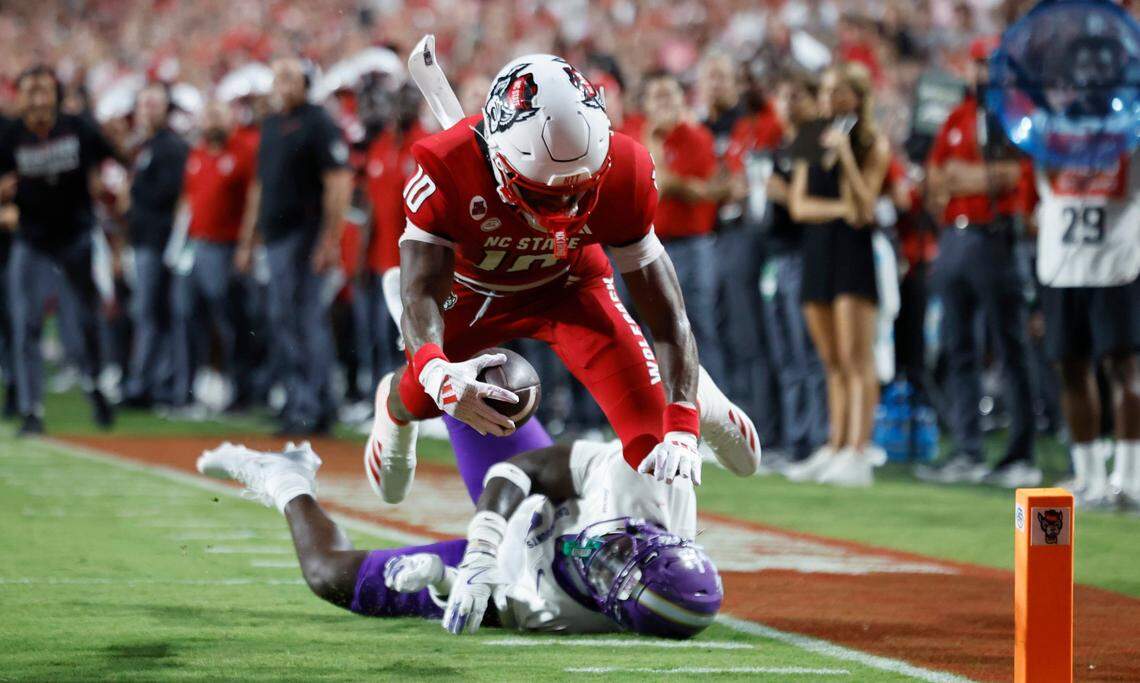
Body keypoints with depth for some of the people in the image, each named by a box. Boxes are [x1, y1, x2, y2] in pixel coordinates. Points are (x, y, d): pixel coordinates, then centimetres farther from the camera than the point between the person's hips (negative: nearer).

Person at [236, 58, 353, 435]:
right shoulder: (271, 125, 18)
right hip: (275, 235, 9)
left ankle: (311, 407, -7)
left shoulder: (318, 124, -8)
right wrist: (247, 240, 22)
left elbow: (339, 183, -14)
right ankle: (300, 398, 18)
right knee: (282, 319, 10)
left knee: (308, 317, -9)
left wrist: (330, 239, -20)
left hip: (305, 234, -9)